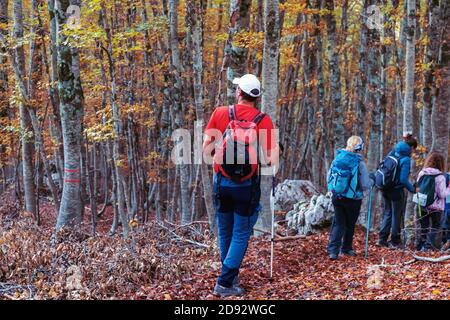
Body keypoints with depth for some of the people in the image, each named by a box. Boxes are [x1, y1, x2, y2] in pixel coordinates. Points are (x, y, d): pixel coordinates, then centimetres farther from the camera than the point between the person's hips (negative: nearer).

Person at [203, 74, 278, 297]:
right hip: (246, 185, -2)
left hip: (222, 182, 2)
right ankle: (225, 282, -2)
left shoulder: (220, 113, -4)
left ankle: (231, 275, 30)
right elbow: (269, 159, -11)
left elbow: (206, 149, -2)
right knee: (241, 234, 6)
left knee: (225, 232, 18)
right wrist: (275, 151, 11)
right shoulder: (264, 121, -9)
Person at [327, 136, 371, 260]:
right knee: (350, 224, 17)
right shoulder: (359, 163, -17)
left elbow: (329, 177, 5)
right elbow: (366, 185, -13)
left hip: (337, 197, 3)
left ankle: (333, 249, -5)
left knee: (338, 223, 9)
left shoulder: (338, 158, -4)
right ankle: (347, 248, 29)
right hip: (353, 198, -3)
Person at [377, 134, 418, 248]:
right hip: (397, 191, -6)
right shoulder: (406, 159, -18)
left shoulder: (392, 153, 3)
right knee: (397, 216, 7)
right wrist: (413, 189, -7)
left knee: (387, 213, 18)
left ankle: (382, 239, 16)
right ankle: (395, 242, 16)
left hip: (386, 190, 7)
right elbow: (403, 180, -21)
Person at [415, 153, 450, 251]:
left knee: (423, 226, 17)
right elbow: (442, 194, -13)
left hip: (421, 205, 5)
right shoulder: (440, 176, -13)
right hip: (435, 207, -5)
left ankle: (420, 246, 18)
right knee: (435, 227, 7)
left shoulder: (421, 173, 2)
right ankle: (428, 246, -6)